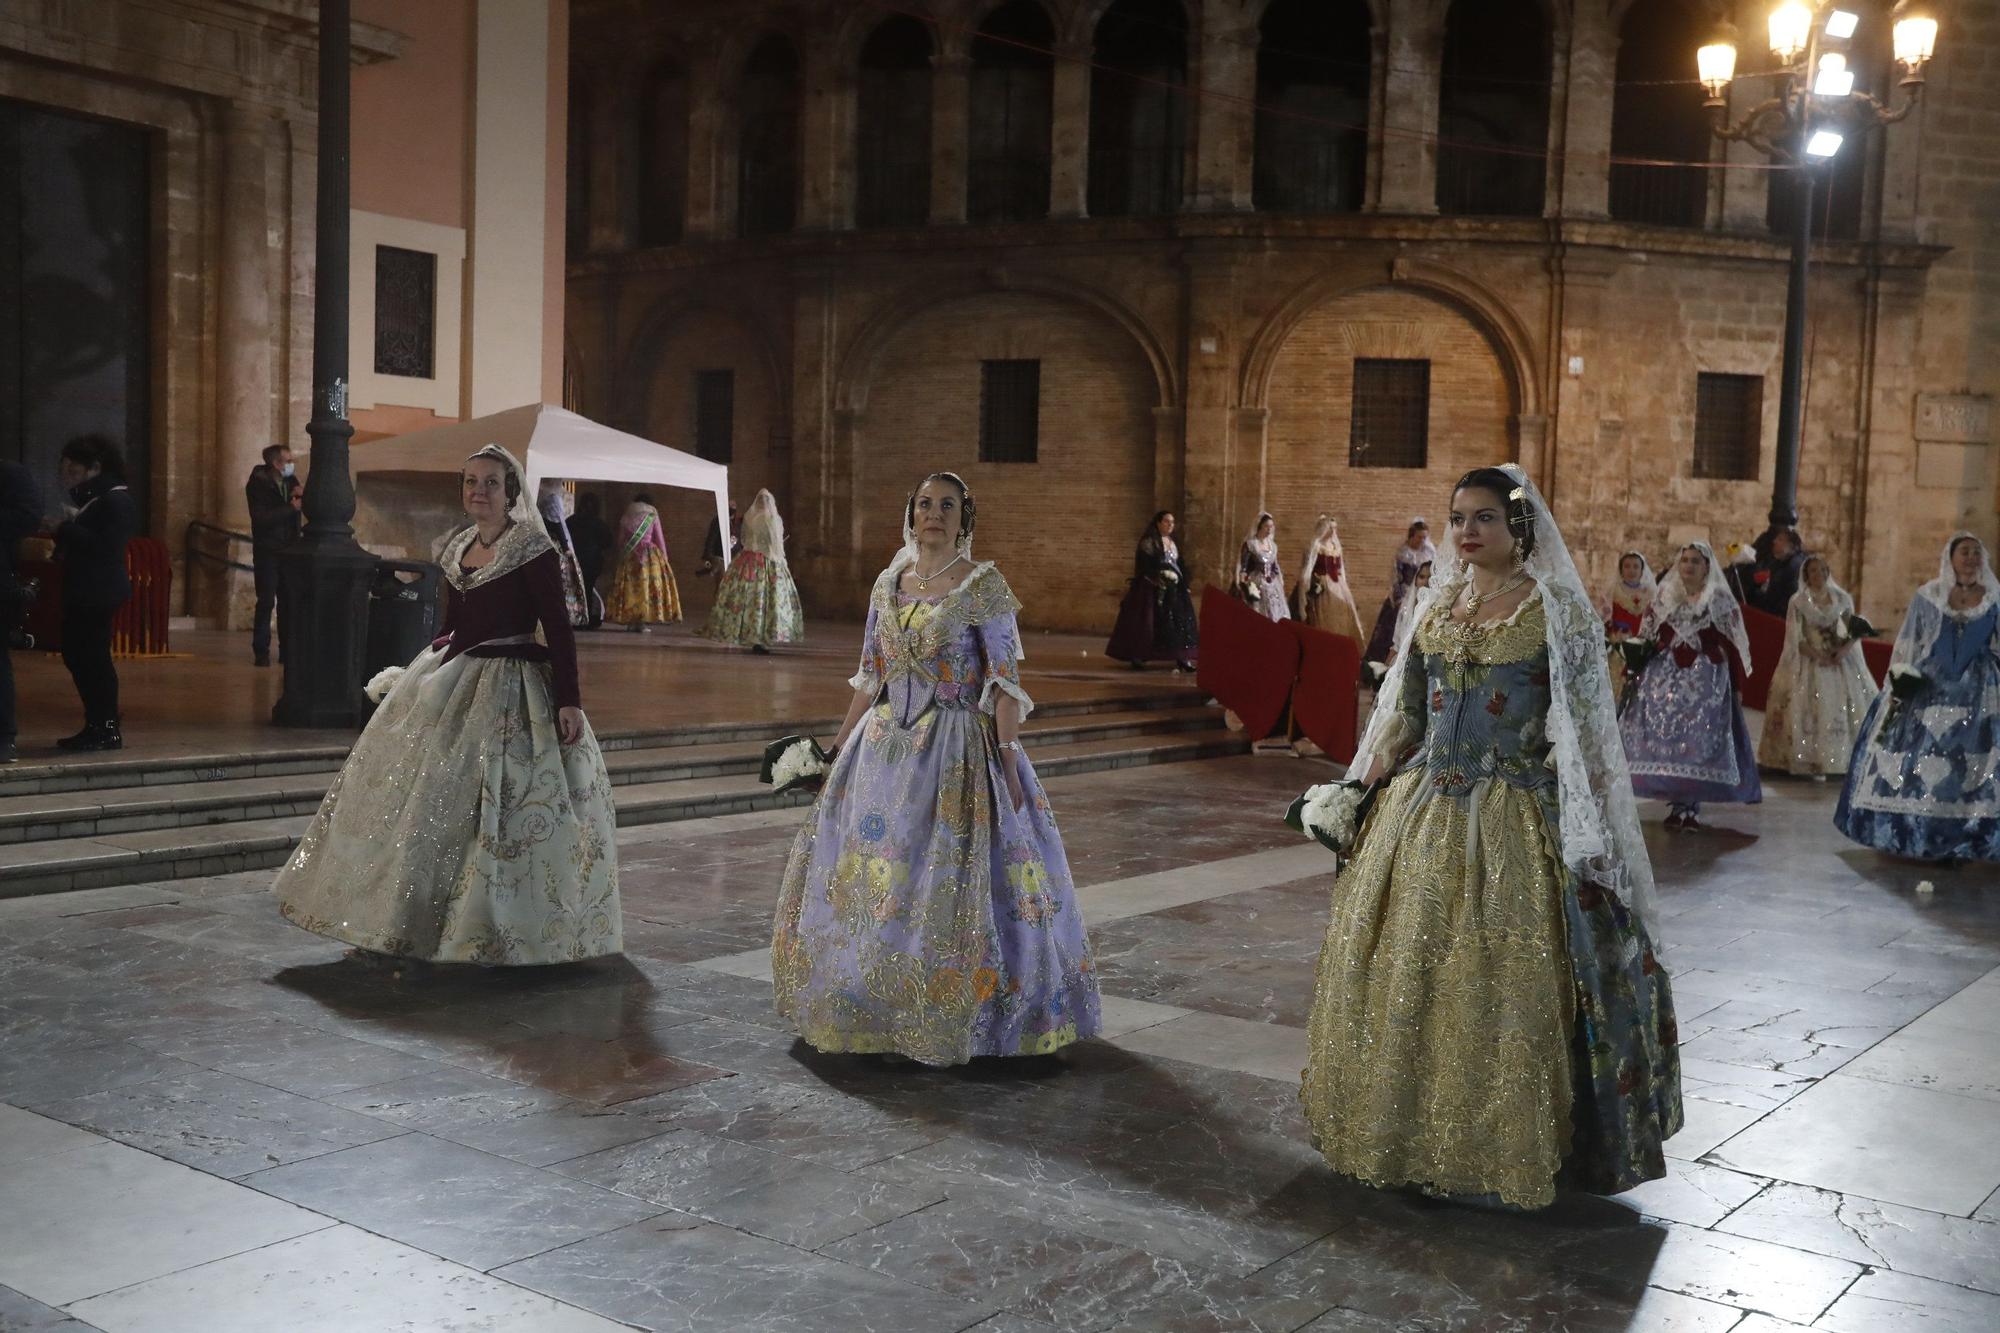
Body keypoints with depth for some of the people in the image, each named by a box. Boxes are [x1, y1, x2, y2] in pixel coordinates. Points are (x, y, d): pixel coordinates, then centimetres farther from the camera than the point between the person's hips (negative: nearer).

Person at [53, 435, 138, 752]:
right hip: (82, 590, 10)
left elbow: (105, 546, -23)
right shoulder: (90, 498, 16)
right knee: (75, 655, 12)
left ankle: (108, 730, -2)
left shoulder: (116, 501, -13)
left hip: (100, 592, -10)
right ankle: (96, 726, 19)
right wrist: (62, 538, 2)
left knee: (94, 657, -8)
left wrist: (66, 528, -19)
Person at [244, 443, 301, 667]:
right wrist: (291, 508, -18)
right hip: (267, 553, -5)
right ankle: (261, 652, 0)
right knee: (266, 602, -5)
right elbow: (261, 518, -19)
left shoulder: (291, 481, 10)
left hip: (288, 551, 5)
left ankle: (287, 650, 12)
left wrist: (303, 496, -9)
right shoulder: (257, 484, -7)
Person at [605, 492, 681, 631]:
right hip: (650, 555, -3)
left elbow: (620, 541, 11)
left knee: (630, 586, 7)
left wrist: (621, 557, 19)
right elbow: (659, 539, 2)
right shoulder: (652, 516, 1)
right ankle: (644, 621, -9)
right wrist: (663, 557, 10)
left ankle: (631, 621, 6)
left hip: (630, 557, 3)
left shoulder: (625, 518, 9)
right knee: (648, 586, -1)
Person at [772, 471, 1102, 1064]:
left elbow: (1005, 680, -10)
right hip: (884, 748, 6)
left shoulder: (984, 586, -7)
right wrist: (839, 746, 15)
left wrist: (1008, 760, -17)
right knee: (864, 877, 10)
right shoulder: (888, 584, 9)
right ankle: (875, 1005, 26)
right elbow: (870, 677, 15)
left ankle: (948, 1012, 10)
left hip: (957, 752, -6)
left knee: (948, 883, -5)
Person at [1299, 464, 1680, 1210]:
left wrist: (1586, 830, -14)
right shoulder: (1435, 606, 11)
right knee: (1405, 971, 9)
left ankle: (1500, 1148, 12)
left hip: (1514, 823, -5)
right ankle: (1408, 1134, 24)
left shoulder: (1557, 612, -5)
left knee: (1501, 983, -3)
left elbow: (1583, 729, -8)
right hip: (1421, 811, 6)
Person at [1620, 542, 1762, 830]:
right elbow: (1647, 638, 11)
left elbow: (1734, 645, 1)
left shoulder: (1721, 600, 2)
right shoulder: (1664, 596, 10)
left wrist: (1738, 685, -2)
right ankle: (1678, 804, 7)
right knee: (1663, 737, -2)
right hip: (1664, 677, 3)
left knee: (1699, 740, -7)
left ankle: (1690, 805, -2)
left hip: (1706, 679, -3)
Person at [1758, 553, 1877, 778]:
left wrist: (1844, 649, -14)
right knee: (1812, 710, -8)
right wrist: (1818, 656, -18)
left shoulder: (1842, 598, 5)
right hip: (1810, 661, -3)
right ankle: (1813, 764, -7)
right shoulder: (1798, 601, -3)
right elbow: (1796, 638, -7)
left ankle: (1849, 760, 6)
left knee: (1849, 707, -1)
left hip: (1839, 659, 3)